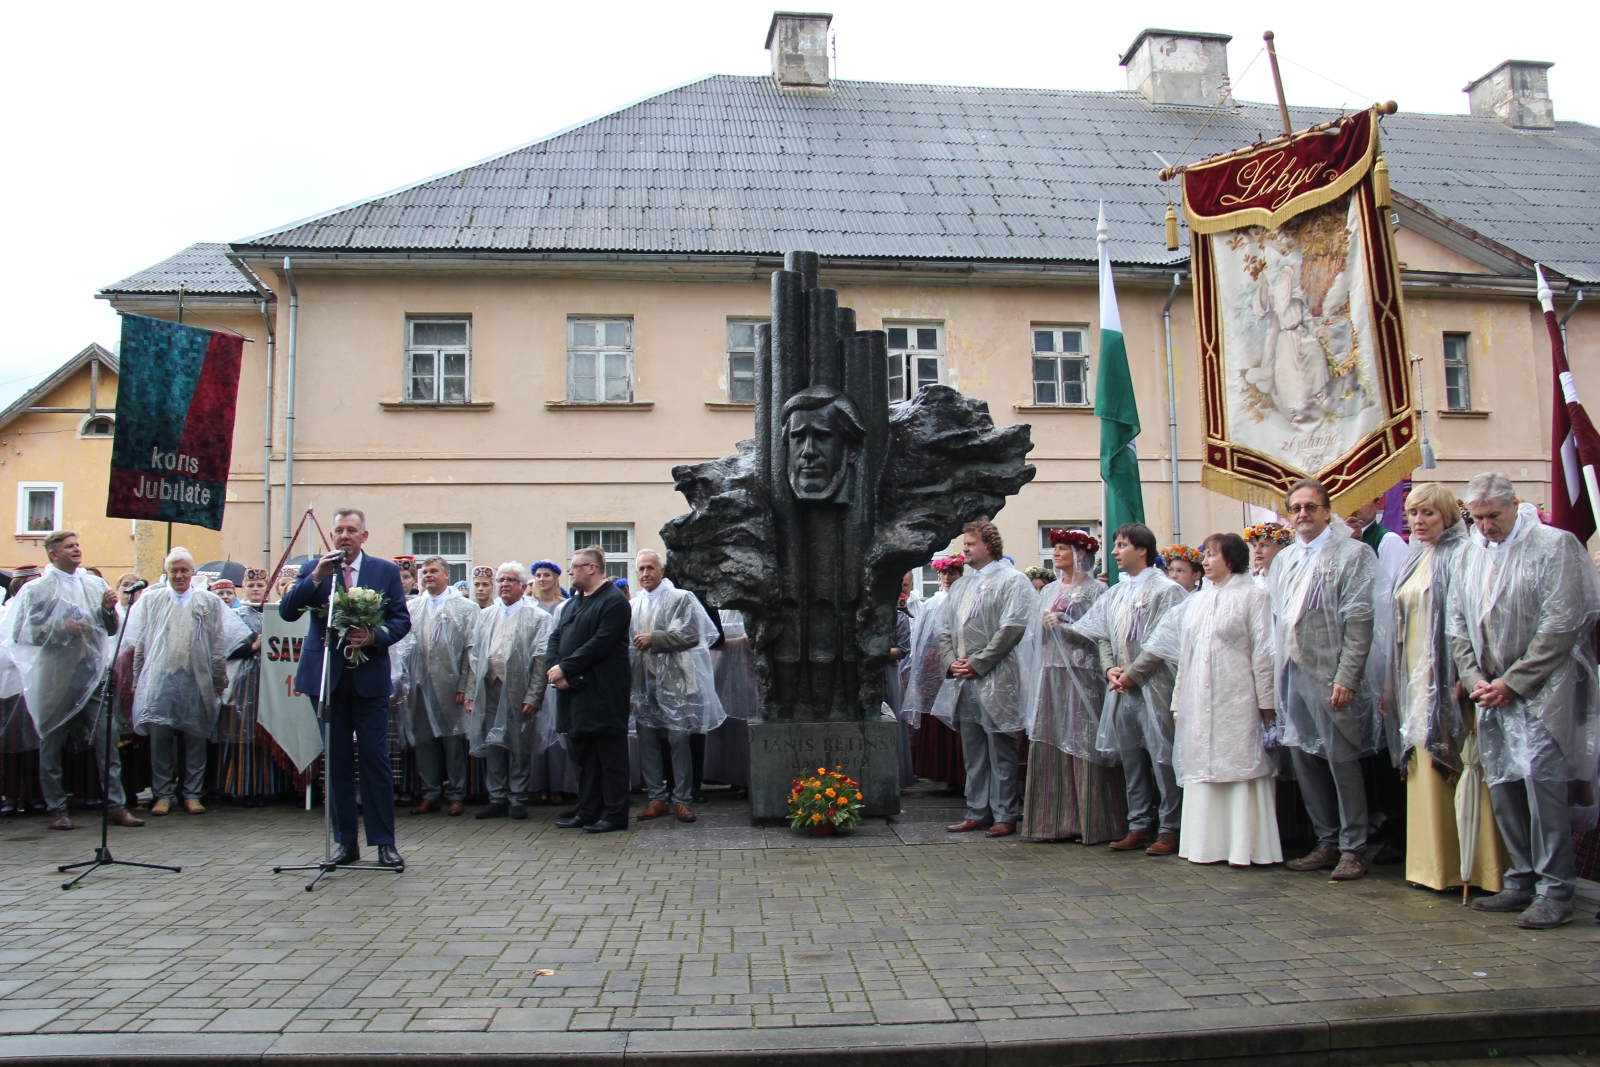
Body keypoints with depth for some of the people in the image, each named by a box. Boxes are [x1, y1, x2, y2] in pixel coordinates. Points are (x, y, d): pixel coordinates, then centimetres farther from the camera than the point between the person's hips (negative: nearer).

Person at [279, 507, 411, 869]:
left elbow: (402, 620, 3)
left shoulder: (386, 571, 7)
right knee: (337, 761, 7)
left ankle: (384, 842, 4)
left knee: (375, 758, -3)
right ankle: (346, 842, 15)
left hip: (370, 676, -1)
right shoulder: (313, 570, 7)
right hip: (327, 677, 1)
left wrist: (375, 636, -16)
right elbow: (286, 612, -5)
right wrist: (316, 577, -17)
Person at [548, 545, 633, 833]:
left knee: (610, 755, -2)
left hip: (603, 693, -9)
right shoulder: (573, 602, 19)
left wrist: (564, 668, -17)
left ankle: (614, 814, 4)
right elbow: (556, 637, 14)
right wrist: (553, 669, -5)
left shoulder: (614, 601, -10)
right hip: (574, 691, 9)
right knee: (583, 755, 13)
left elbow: (600, 644, -18)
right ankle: (587, 811, 21)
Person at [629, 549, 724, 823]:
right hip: (644, 682, 5)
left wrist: (654, 639, -12)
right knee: (647, 741, 6)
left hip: (673, 681, -4)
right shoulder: (633, 605, 12)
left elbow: (690, 634, -10)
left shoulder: (680, 598, -1)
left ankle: (681, 799, 6)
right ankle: (656, 797, 15)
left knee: (679, 739, -2)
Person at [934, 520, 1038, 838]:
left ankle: (1005, 815, 5)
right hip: (963, 681, 7)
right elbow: (945, 629, 19)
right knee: (972, 752, 10)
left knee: (1000, 752, -1)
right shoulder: (961, 585, 19)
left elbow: (1012, 627, -13)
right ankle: (978, 812, 17)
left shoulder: (1012, 580, -3)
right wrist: (951, 662, 1)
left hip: (996, 681, -7)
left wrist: (978, 664, -14)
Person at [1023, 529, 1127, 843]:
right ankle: (1057, 820, 9)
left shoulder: (1095, 590, -1)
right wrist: (1045, 623, -2)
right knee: (1051, 745, 3)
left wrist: (1062, 625, -14)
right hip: (1051, 676, 6)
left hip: (1082, 676, -6)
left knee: (1084, 746, -6)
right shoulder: (1049, 591, 18)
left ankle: (1091, 822, 0)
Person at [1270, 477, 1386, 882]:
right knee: (1304, 760, 10)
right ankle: (1327, 843, 21)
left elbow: (1360, 621, -11)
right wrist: (1276, 672, 9)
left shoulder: (1353, 554, -5)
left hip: (1330, 677, -6)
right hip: (1291, 676, 6)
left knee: (1342, 761, 0)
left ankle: (1353, 847, 11)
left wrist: (1347, 677, -17)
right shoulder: (1283, 559, 15)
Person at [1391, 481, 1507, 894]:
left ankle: (1473, 866, 1)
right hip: (1416, 679, 7)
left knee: (1457, 765, -5)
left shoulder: (1462, 554, -7)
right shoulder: (1413, 561, 17)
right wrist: (1396, 681, 16)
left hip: (1449, 679, -7)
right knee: (1425, 769, 8)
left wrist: (1466, 676, -22)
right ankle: (1433, 862, 15)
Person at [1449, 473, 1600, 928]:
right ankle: (1523, 881, 18)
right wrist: (1474, 679, 3)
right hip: (1492, 691, 6)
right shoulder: (1471, 554, 13)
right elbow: (1458, 623, 16)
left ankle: (1555, 891, -5)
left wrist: (1514, 682, -11)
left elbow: (1561, 625, -11)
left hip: (1540, 690, -6)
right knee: (1502, 788, 7)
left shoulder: (1555, 546, -6)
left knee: (1542, 779, -13)